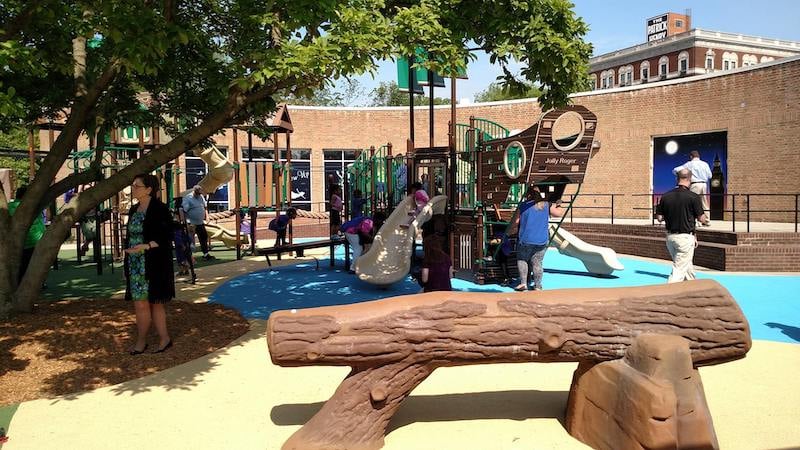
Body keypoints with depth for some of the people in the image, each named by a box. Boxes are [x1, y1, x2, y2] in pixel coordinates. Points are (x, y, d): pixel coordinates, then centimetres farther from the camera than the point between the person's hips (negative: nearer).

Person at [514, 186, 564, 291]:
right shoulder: (547, 205, 3)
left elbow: (516, 221, -1)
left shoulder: (524, 205, -3)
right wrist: (558, 205, 33)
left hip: (526, 240, -2)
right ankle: (538, 286, 10)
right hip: (542, 240, 2)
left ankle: (523, 283, 6)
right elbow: (559, 213, 14)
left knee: (522, 260, 14)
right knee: (537, 262, 10)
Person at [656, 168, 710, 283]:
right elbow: (701, 218, -7)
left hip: (670, 236, 6)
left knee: (687, 265, 23)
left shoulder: (665, 196, -1)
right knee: (679, 269, -4)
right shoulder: (693, 197, -13)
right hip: (685, 237, -6)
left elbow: (659, 218, 2)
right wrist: (706, 220, 15)